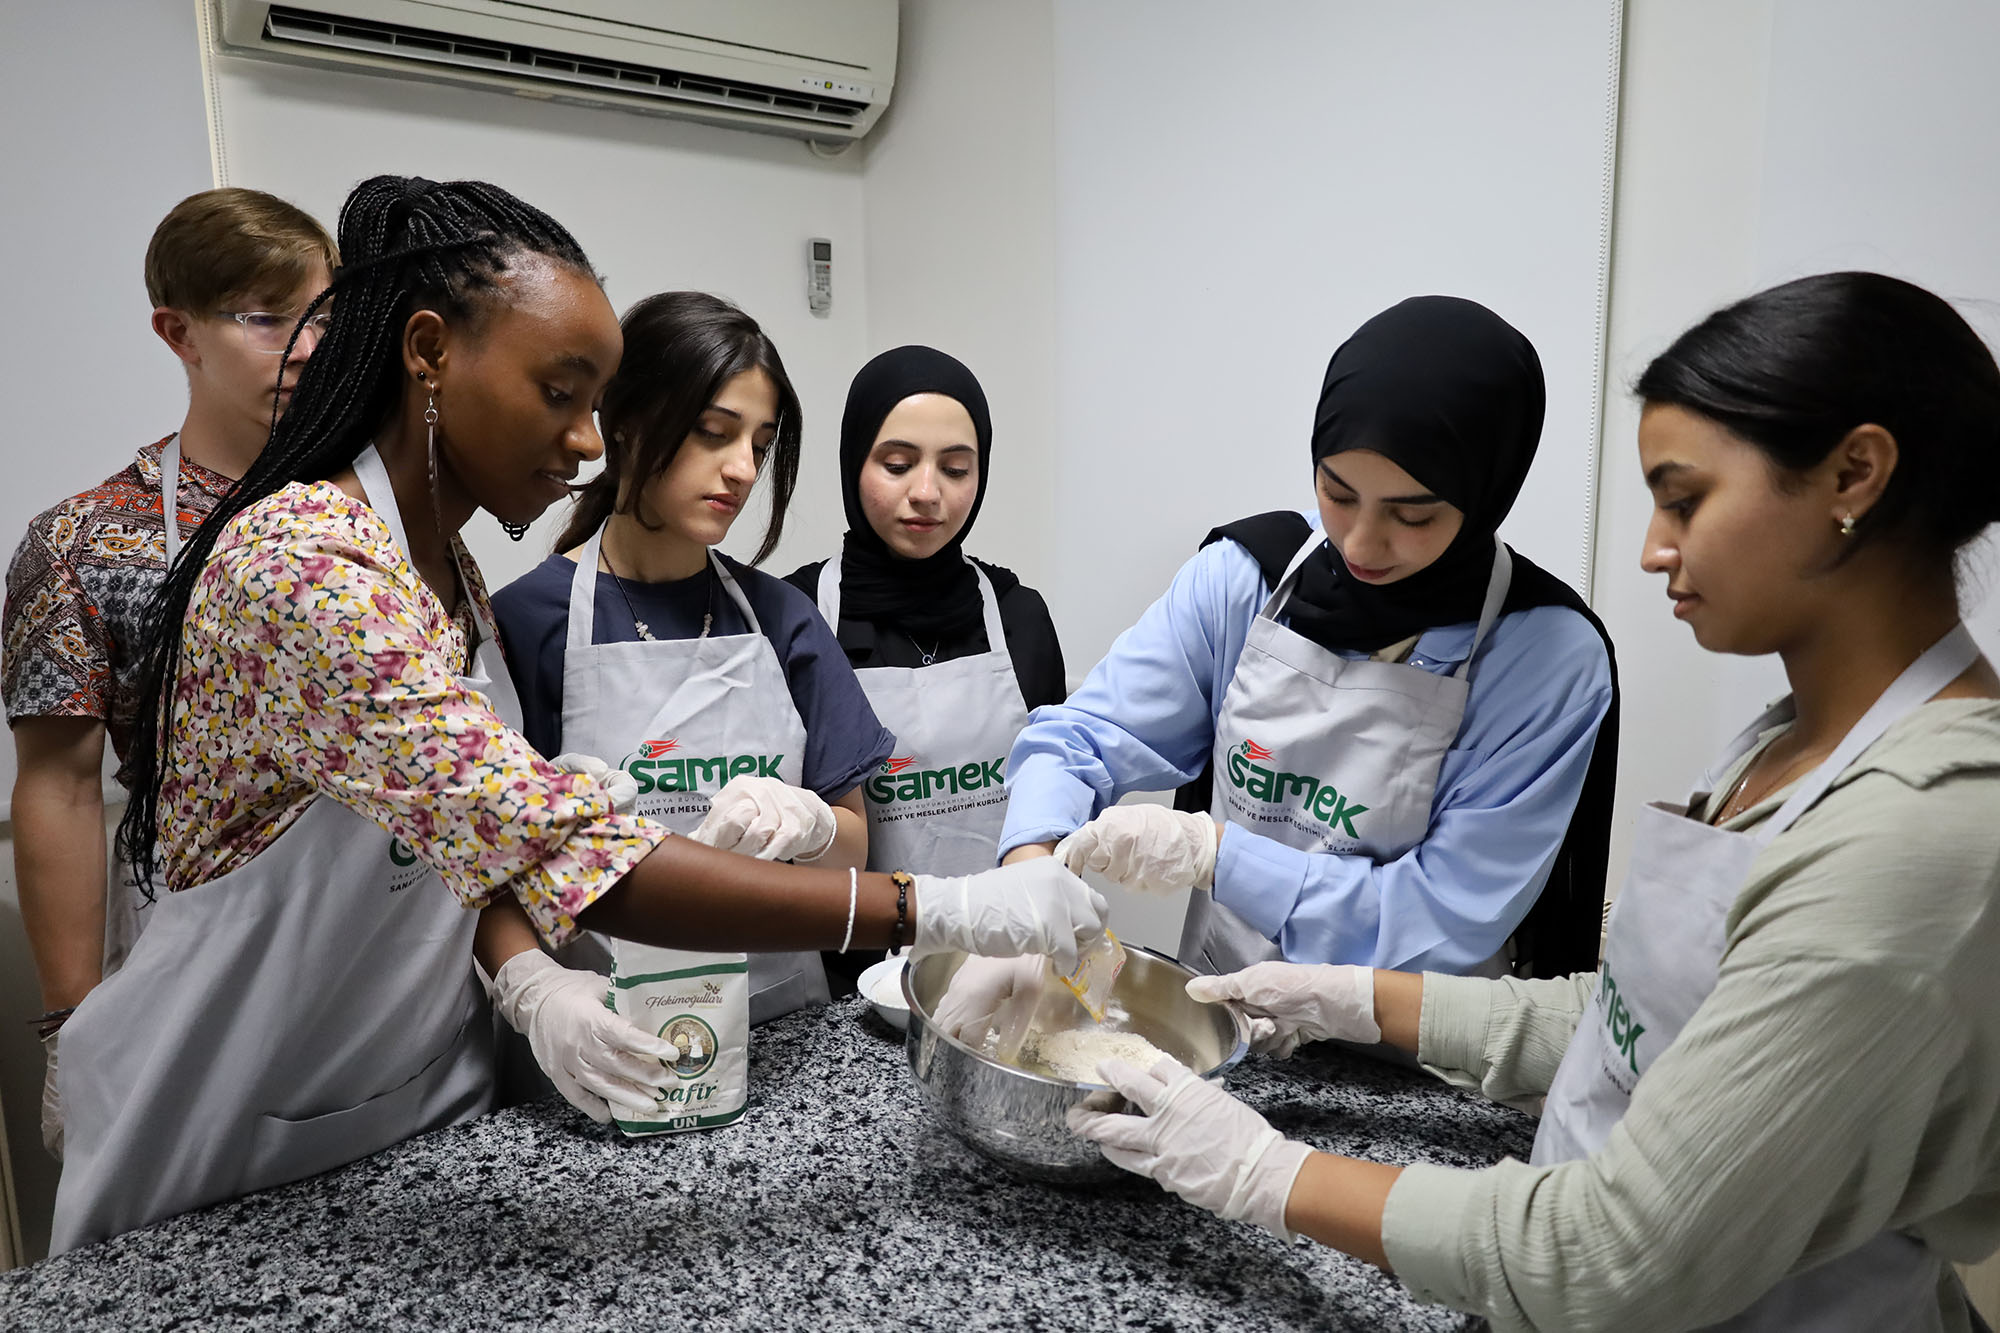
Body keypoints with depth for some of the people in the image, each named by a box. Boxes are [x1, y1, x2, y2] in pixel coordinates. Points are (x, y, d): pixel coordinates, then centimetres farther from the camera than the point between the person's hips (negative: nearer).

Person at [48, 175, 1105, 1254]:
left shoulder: (447, 567, 1)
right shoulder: (302, 562, -29)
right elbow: (560, 845, -39)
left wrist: (523, 980, -12)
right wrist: (933, 912, -37)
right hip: (228, 1165, -7)